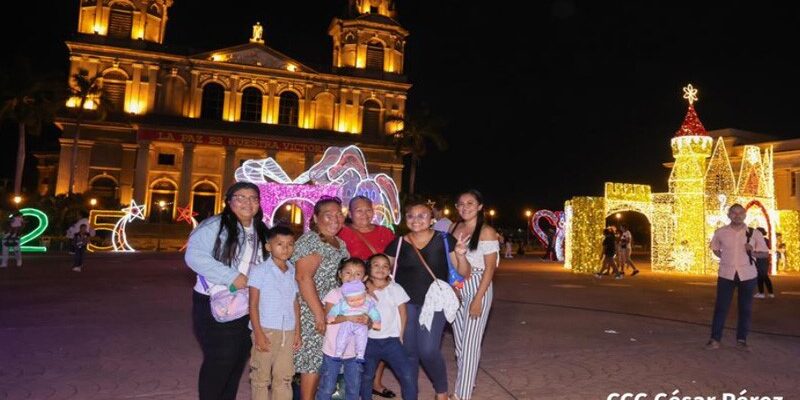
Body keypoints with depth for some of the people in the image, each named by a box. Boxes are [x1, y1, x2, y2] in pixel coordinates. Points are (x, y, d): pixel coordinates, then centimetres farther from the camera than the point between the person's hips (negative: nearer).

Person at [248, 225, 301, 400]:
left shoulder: (294, 272, 7)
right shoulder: (259, 271, -6)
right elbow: (253, 304, -7)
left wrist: (297, 331, 9)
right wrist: (258, 333, -11)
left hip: (288, 331, 4)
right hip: (266, 330, -4)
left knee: (284, 377, 12)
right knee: (261, 376, 7)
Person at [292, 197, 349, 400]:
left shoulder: (340, 244, 13)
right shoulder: (310, 241, -13)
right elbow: (303, 277, -22)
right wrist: (320, 314, -25)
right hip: (314, 314, -8)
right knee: (314, 359, -2)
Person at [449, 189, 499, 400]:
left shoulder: (487, 232, -11)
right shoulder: (455, 228, 7)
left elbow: (490, 268, -13)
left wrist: (478, 298, -17)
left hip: (478, 288, -6)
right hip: (456, 289, 6)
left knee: (470, 343, -1)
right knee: (459, 342, 15)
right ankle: (466, 381, 33)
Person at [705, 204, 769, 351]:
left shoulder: (754, 233, -1)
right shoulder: (720, 232, 0)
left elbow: (765, 252, 5)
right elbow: (715, 248, 18)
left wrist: (752, 252, -14)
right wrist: (724, 258, 3)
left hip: (747, 275, 1)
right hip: (726, 274, 0)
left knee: (745, 308, 9)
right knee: (721, 307, 1)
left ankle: (741, 340, 21)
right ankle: (715, 339, 8)